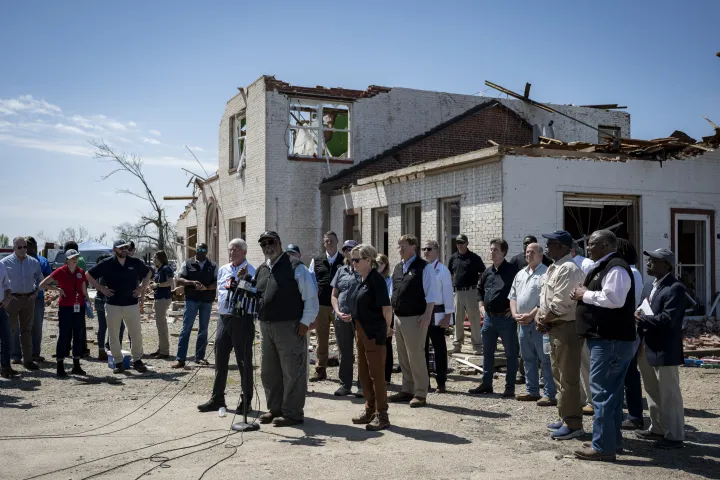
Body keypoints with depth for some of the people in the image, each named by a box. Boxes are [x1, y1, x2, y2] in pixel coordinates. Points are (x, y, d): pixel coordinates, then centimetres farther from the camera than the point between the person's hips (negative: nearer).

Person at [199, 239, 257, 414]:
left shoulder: (250, 271, -8)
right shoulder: (222, 270, 13)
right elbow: (220, 290, 18)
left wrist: (241, 279, -27)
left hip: (242, 319, -6)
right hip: (224, 319, 6)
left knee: (244, 362, 2)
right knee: (220, 360, 11)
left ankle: (246, 401, 12)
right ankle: (217, 398, 22)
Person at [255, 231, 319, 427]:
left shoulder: (295, 267, -7)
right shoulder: (261, 270, 15)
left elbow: (311, 297, -9)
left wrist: (305, 322, -13)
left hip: (289, 327, -7)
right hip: (266, 327, 8)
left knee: (292, 372, -1)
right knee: (269, 371, 15)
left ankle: (292, 413, 8)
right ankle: (275, 409, 29)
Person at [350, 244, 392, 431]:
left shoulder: (376, 279, -16)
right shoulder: (363, 279, 10)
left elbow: (387, 307, -19)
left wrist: (387, 327, -7)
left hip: (374, 333, -9)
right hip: (361, 331, 9)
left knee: (377, 374, -2)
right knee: (364, 373, 15)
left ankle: (382, 415, 7)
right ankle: (370, 409, 27)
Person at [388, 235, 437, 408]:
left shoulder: (424, 267, -8)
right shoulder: (397, 268, 13)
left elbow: (431, 294, -12)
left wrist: (427, 314, -20)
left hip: (415, 318, -8)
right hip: (398, 317, 8)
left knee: (416, 356, -7)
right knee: (403, 357, 14)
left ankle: (420, 394, 1)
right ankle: (407, 390, 25)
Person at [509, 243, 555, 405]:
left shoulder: (546, 273, -8)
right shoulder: (520, 274, 17)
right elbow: (513, 296, 17)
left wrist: (530, 315, -18)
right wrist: (515, 314, 1)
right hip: (523, 323, 8)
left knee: (545, 360, -4)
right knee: (528, 358, 14)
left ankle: (549, 394, -1)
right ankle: (532, 391, 23)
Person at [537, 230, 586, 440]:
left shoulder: (568, 269, -18)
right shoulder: (553, 268, 15)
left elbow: (559, 305, -22)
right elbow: (545, 297, 19)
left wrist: (543, 321, -8)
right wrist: (540, 316, 2)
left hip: (567, 328, -11)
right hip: (556, 328, 11)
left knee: (568, 378, -5)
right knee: (559, 376, 18)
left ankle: (573, 424, 3)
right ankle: (566, 418, 29)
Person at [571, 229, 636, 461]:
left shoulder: (616, 268, -16)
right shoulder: (604, 267, 18)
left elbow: (613, 298, -28)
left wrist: (585, 295, -16)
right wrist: (585, 296, 3)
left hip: (610, 340, -11)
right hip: (607, 337, 11)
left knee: (602, 392, -8)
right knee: (611, 391, 16)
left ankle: (603, 446, -4)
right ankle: (612, 439, 24)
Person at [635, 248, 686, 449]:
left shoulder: (675, 288, -14)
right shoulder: (649, 287, 14)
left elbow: (668, 319, -23)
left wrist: (641, 319, -17)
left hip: (664, 351, -9)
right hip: (646, 348, 9)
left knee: (669, 394, 1)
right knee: (652, 392, 19)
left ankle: (675, 436, 12)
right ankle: (657, 429, 32)